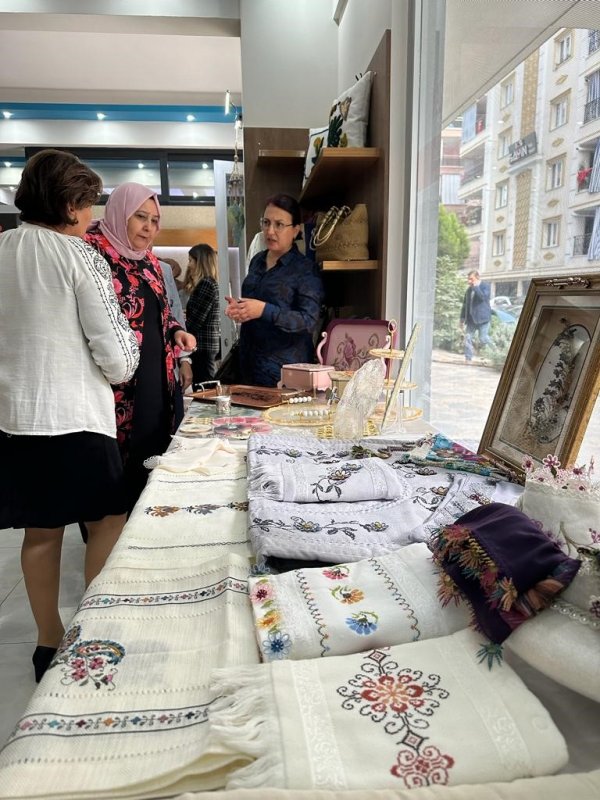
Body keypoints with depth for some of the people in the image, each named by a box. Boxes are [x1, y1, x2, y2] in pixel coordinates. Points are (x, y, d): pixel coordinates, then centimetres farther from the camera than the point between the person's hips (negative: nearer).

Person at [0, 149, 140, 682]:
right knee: (109, 520, 9)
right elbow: (117, 359, -12)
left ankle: (49, 643, 28)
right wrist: (127, 353, 9)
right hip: (75, 416, -6)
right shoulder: (80, 257, -9)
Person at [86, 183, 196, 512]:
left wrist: (177, 332, 6)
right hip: (115, 386, -8)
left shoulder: (149, 259, 15)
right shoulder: (90, 251, -9)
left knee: (150, 457, 15)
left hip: (156, 382, 8)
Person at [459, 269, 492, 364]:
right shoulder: (469, 289, 14)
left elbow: (483, 297, -23)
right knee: (468, 338, -1)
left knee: (482, 339, -8)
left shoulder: (485, 286, -4)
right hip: (471, 319, 6)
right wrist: (462, 318, 16)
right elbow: (465, 304, 19)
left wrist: (475, 287, -19)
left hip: (482, 318, -6)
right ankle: (468, 358, 3)